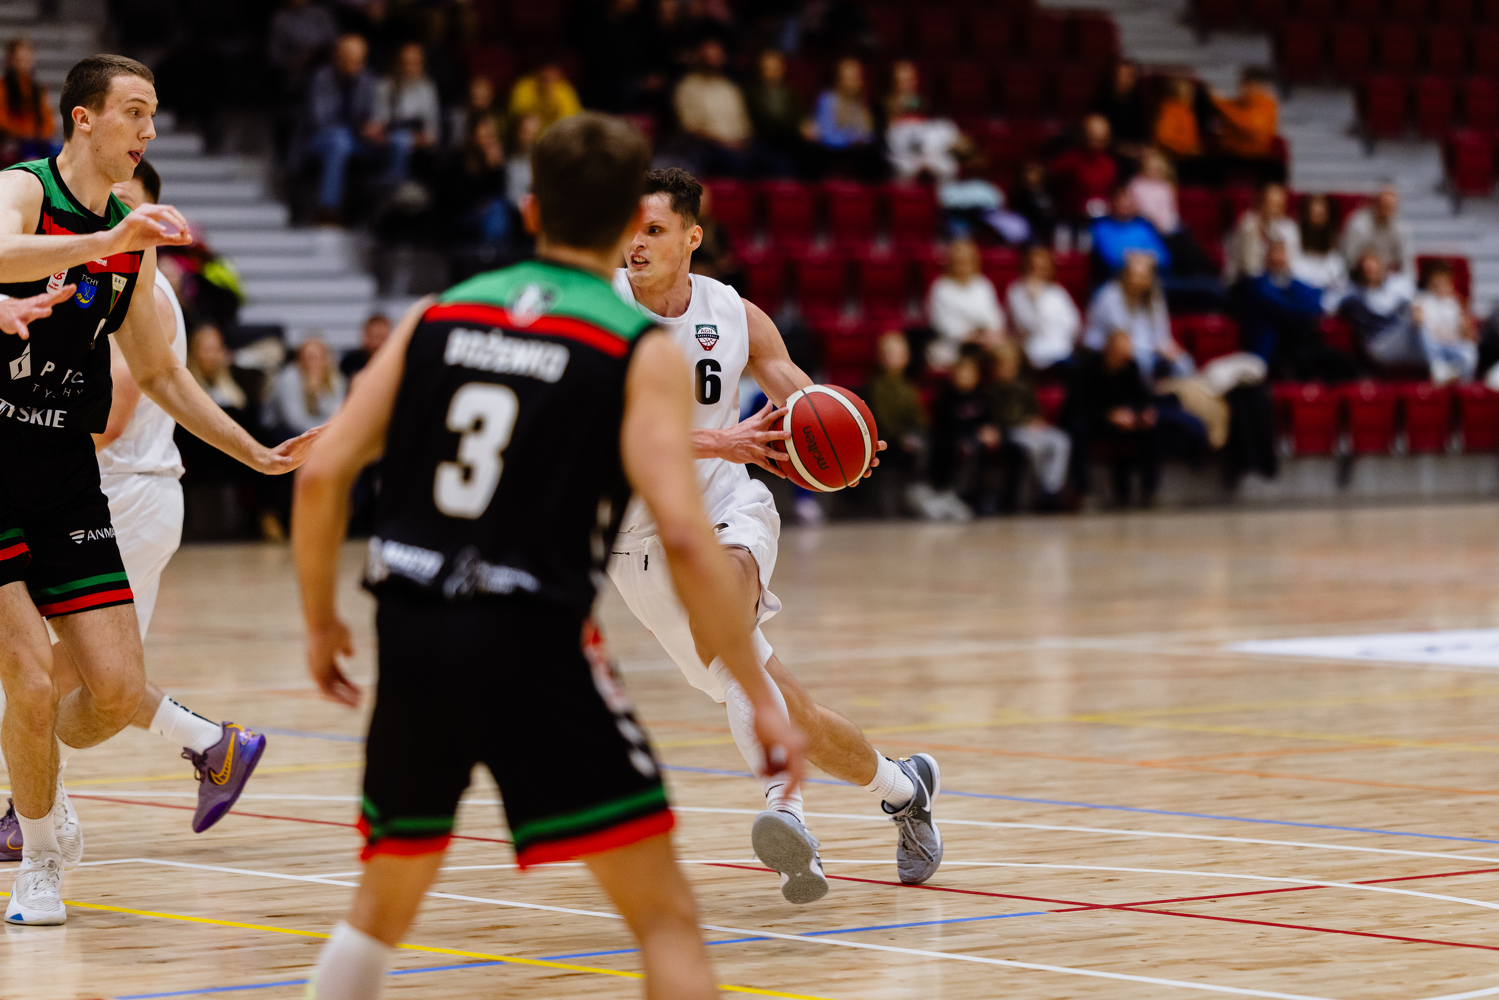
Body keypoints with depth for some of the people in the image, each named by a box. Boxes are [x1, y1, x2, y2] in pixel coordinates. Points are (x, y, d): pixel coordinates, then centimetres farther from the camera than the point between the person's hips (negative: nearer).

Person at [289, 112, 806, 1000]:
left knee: (385, 904, 24)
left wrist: (321, 620, 19)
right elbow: (684, 535, -13)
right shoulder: (642, 351, -2)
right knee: (666, 915, 0)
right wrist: (759, 697, -8)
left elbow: (324, 475, 6)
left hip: (412, 635, 5)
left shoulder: (437, 316, 11)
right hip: (534, 643, -5)